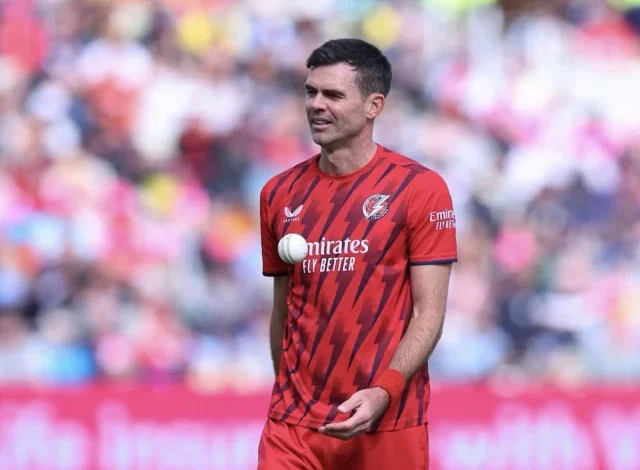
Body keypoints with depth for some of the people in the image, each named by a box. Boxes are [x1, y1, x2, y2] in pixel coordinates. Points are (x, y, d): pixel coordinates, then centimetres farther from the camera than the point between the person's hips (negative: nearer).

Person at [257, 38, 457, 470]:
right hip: (294, 423, 3)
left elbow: (429, 313, -7)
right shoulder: (279, 194, 8)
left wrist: (382, 394, -20)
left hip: (388, 422, -3)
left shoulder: (420, 189, -4)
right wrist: (291, 397, 10)